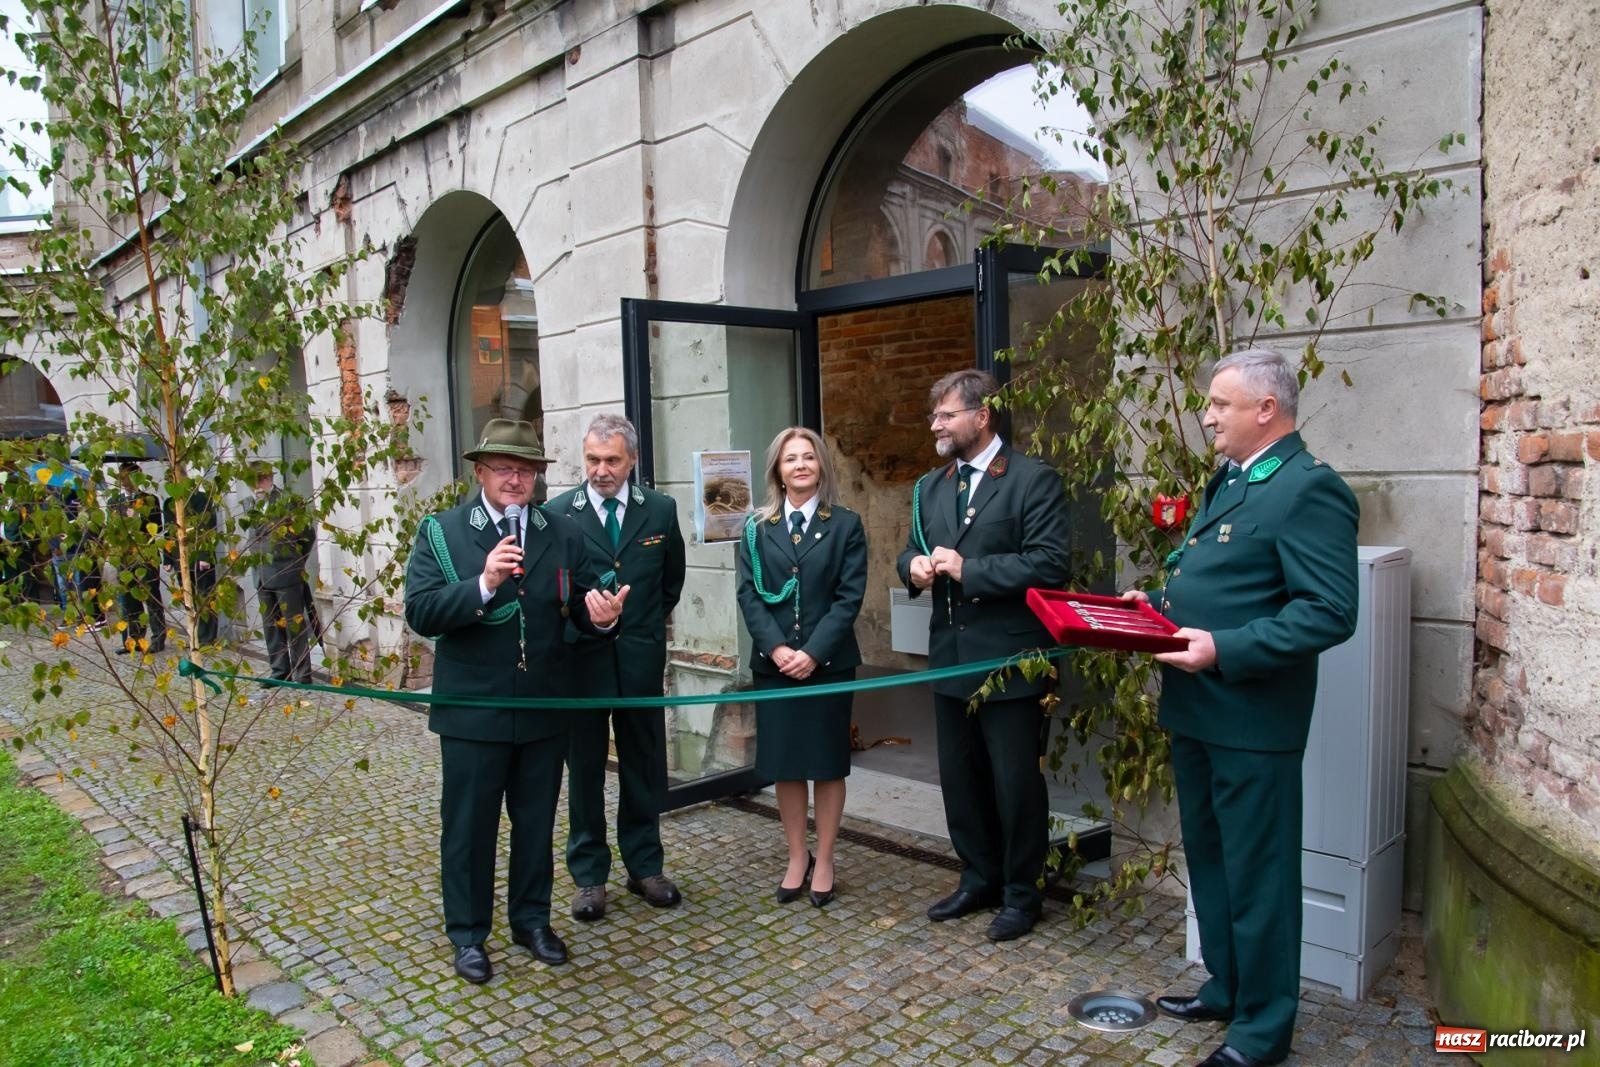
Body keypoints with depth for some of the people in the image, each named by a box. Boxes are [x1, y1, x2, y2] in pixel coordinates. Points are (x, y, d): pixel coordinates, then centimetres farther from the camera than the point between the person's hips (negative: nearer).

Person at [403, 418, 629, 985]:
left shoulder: (563, 536, 3)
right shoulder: (441, 532, -6)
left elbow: (580, 610, 2)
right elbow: (420, 614, -16)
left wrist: (602, 615, -21)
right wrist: (483, 583, -31)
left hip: (544, 710, 3)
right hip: (472, 710, -3)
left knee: (536, 821, 17)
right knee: (468, 826, 11)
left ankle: (531, 918, 37)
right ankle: (468, 934, 30)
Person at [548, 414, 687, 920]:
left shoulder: (660, 510, 1)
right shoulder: (558, 513, -6)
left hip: (641, 657, 2)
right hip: (582, 657, -1)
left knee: (644, 765, 11)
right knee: (584, 768, 9)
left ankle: (644, 866, 27)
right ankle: (589, 875, 23)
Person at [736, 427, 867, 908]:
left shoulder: (846, 524, 1)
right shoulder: (758, 528, 7)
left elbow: (849, 596, -6)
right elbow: (748, 594, 0)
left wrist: (813, 652, -16)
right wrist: (776, 648, -14)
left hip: (828, 662, -2)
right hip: (773, 664, 2)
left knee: (828, 764, 7)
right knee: (784, 765, 8)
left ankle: (824, 861, 20)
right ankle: (797, 858, 23)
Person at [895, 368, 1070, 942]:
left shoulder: (1034, 480, -9)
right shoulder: (930, 486, 12)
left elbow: (1049, 565, -17)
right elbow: (912, 553, 17)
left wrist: (968, 569, -21)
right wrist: (915, 566, -7)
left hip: (1009, 658, -7)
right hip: (951, 657, 7)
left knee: (1016, 783, 5)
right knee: (959, 778, 16)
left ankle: (1021, 893, 24)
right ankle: (979, 880, 34)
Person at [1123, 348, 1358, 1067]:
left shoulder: (1309, 489, -16)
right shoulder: (1229, 480, 14)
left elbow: (1330, 612, -23)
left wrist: (1224, 649, -27)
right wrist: (1156, 604, 6)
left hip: (1251, 717, -9)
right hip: (1195, 709, 10)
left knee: (1256, 873, 6)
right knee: (1208, 859, 21)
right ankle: (1225, 989, 39)